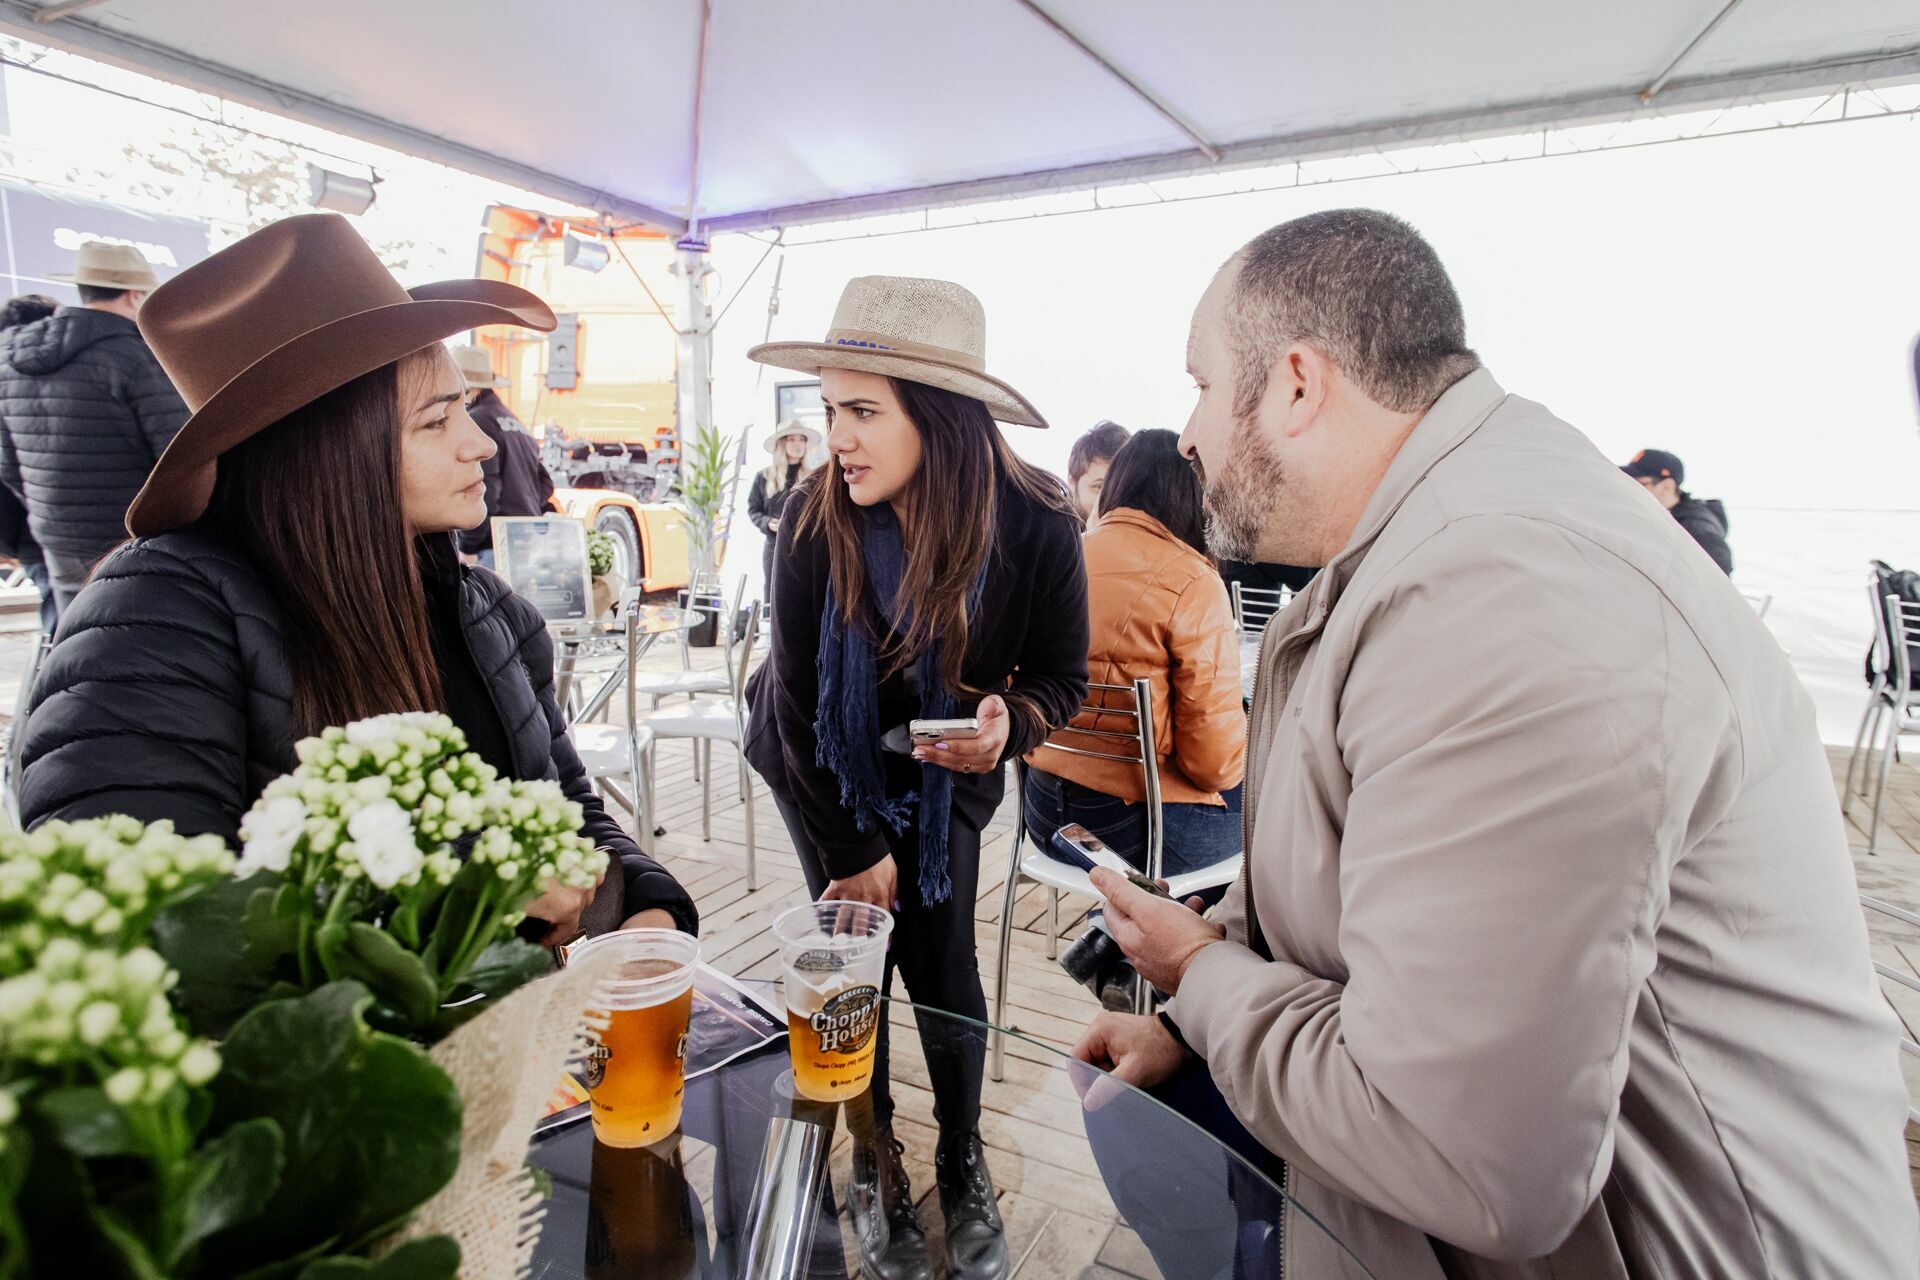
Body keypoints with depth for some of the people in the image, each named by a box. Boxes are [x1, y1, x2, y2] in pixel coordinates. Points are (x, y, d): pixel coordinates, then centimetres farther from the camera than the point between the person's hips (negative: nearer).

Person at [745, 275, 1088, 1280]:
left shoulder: (1036, 526, -26)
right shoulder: (813, 519, -26)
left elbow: (1061, 677, -10)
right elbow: (798, 697, -16)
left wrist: (1008, 722, -34)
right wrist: (852, 851, -11)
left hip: (944, 771, 0)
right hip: (824, 767, 0)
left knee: (942, 960, 1)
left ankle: (963, 1164, 28)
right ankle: (875, 1161, 27)